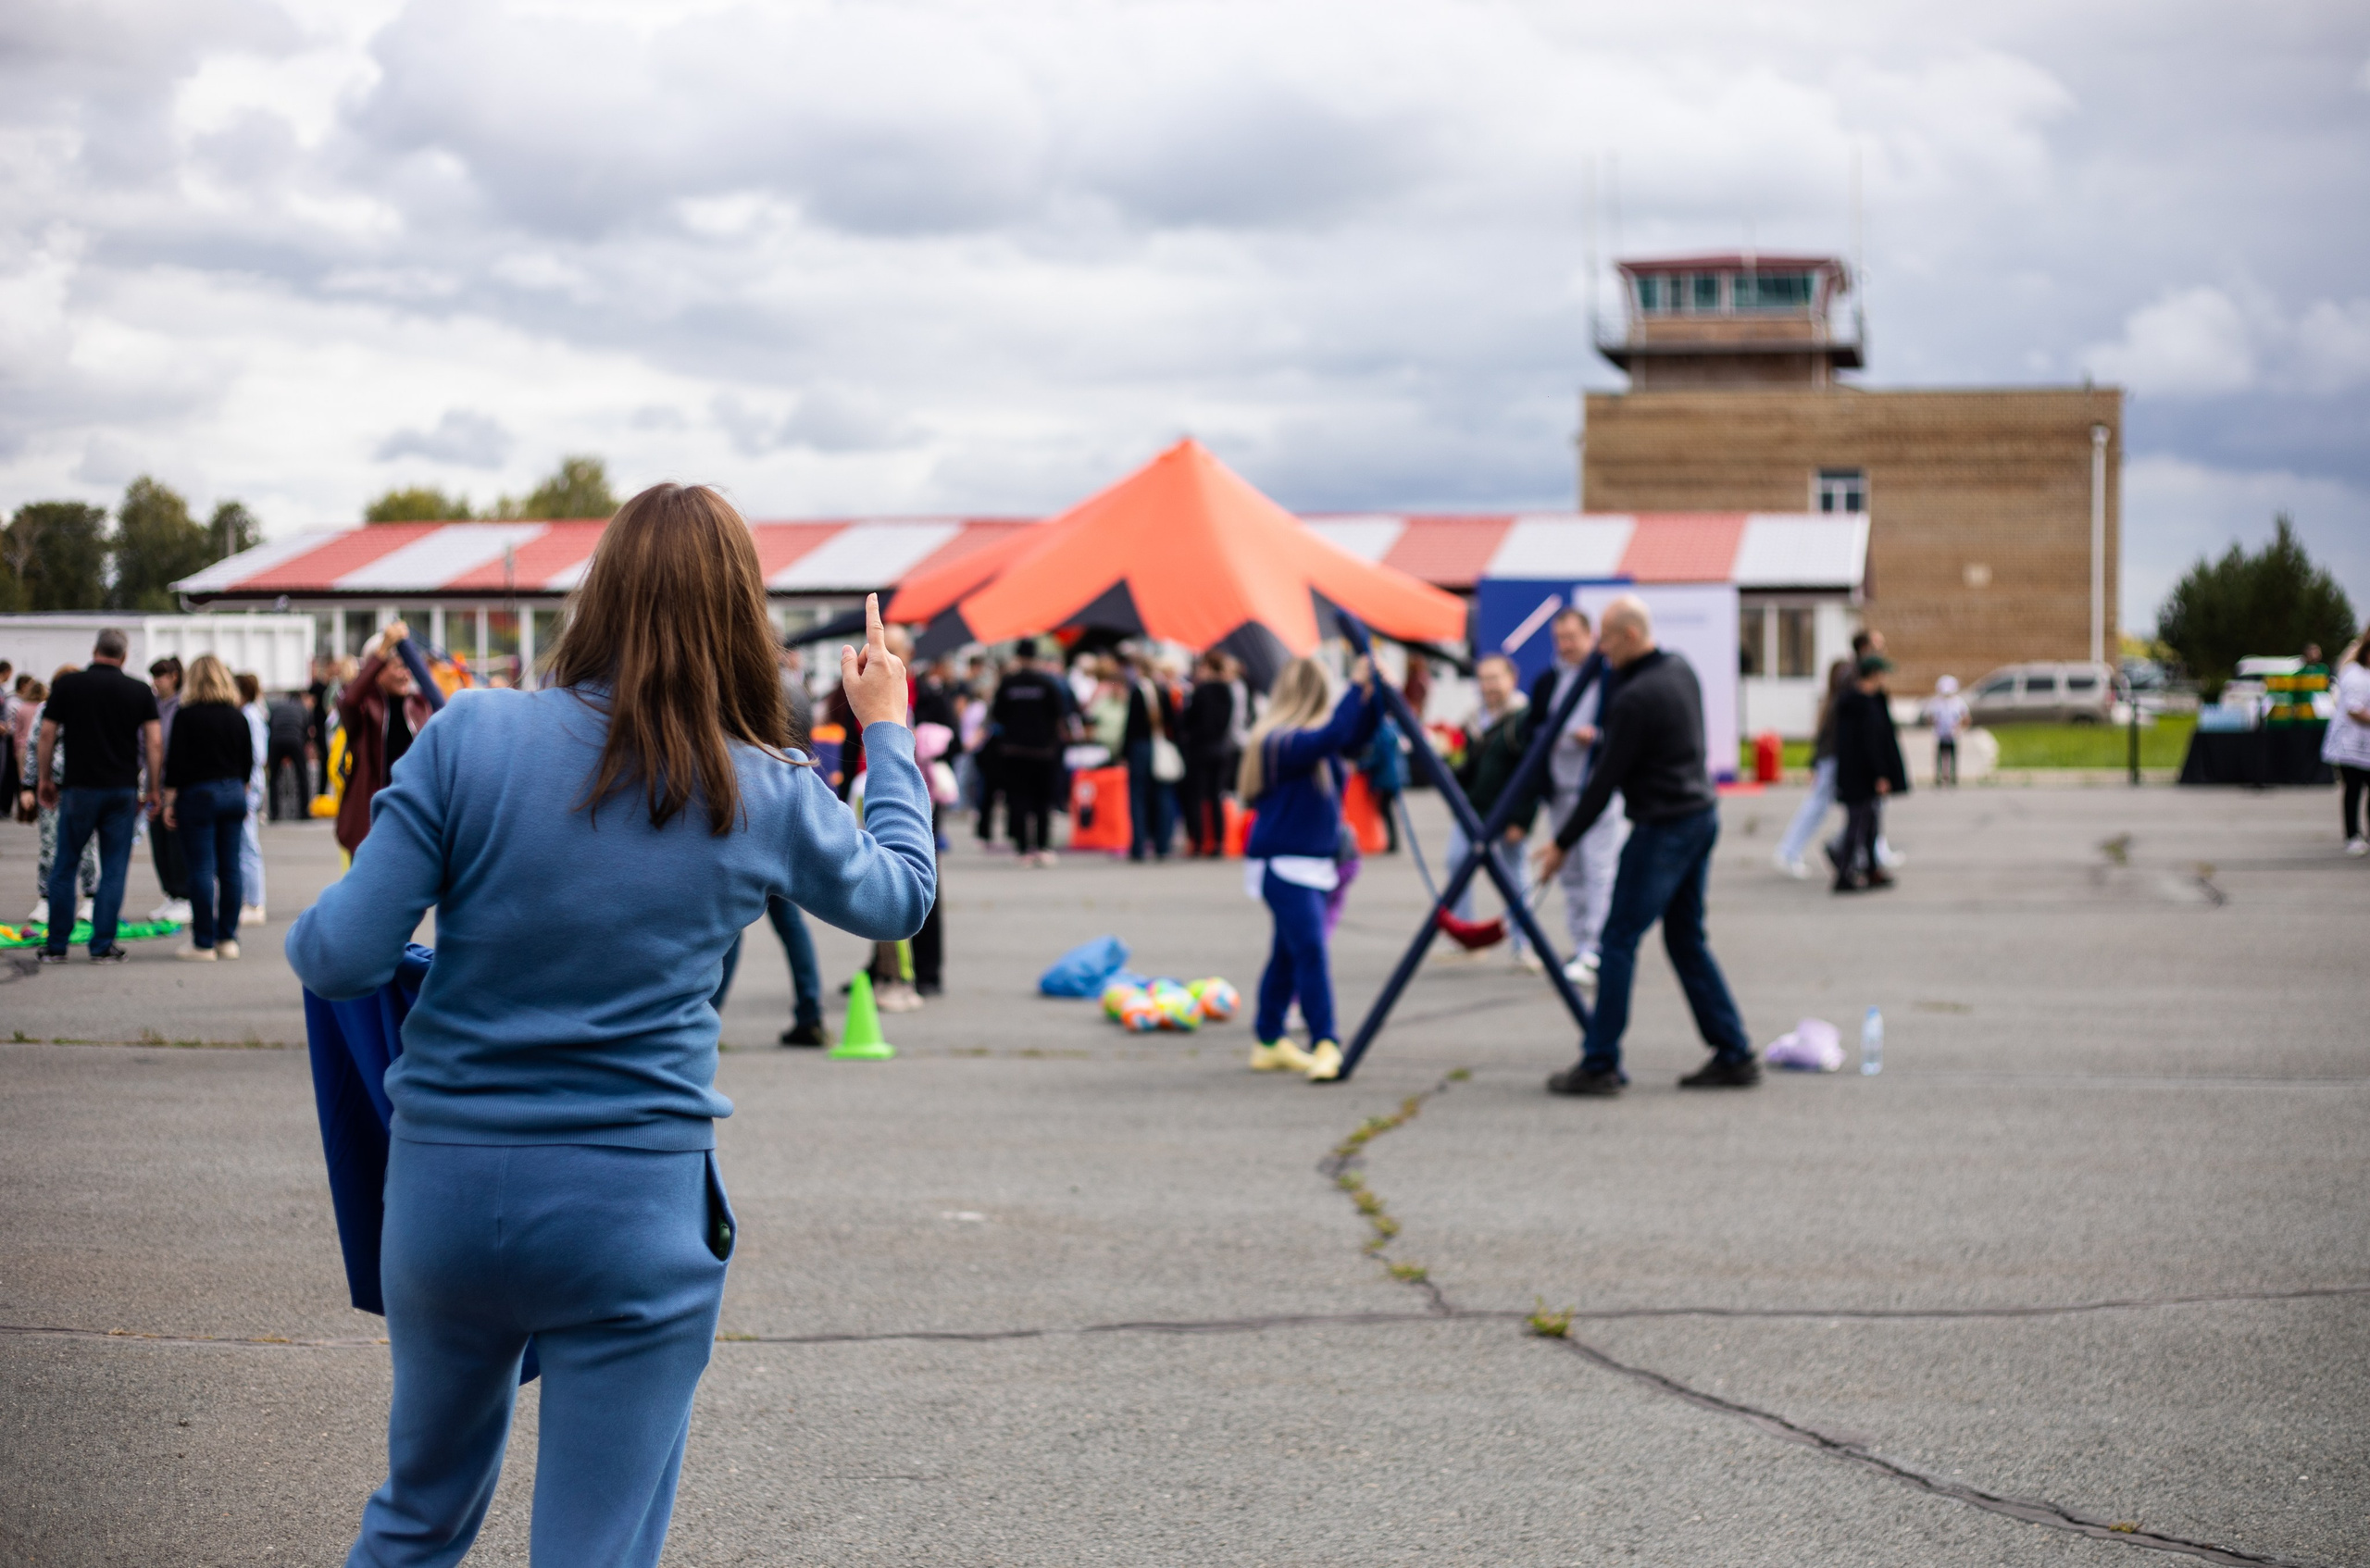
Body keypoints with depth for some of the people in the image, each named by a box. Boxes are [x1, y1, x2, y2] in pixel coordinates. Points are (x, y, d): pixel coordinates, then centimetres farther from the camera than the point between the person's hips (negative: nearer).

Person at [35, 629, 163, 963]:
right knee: (114, 870, 4)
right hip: (123, 790, 0)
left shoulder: (66, 685, 0)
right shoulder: (140, 691, 2)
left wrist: (44, 780, 11)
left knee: (64, 867, 9)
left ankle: (55, 946, 10)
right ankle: (103, 946, 1)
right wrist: (155, 789, 6)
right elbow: (155, 742, -1)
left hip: (79, 787, 0)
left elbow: (47, 736, 1)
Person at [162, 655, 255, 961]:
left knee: (201, 870, -3)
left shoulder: (187, 716, -8)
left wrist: (169, 800, -2)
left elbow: (175, 762, -9)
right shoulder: (238, 717, 6)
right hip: (233, 795, 5)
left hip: (197, 795, -5)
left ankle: (203, 944, -2)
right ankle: (228, 939, 9)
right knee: (231, 869, 7)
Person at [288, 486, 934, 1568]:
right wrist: (889, 729, 30)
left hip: (446, 1190, 2)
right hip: (636, 1210, -1)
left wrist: (309, 932, 14)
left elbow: (341, 960, -9)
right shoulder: (770, 800, -3)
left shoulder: (472, 738, -8)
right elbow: (901, 893, 17)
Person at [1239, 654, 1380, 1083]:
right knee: (1310, 950, -16)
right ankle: (1325, 1044, -20)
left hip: (1312, 862, 10)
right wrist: (1356, 688, -24)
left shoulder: (1309, 737, 10)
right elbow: (1333, 735, -31)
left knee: (1288, 954, 15)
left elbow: (1353, 739, 16)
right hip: (1285, 863, -10)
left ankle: (1269, 1042, 23)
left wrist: (1371, 696, 2)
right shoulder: (1281, 741, -18)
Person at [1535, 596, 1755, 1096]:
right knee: (1686, 939, 14)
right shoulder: (1680, 670, 8)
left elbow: (1606, 780, -15)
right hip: (1702, 815, 9)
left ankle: (1599, 1064, -1)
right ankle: (1734, 1055, 13)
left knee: (1620, 939, -3)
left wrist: (1563, 843, -6)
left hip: (1664, 826, -9)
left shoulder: (1635, 699, -19)